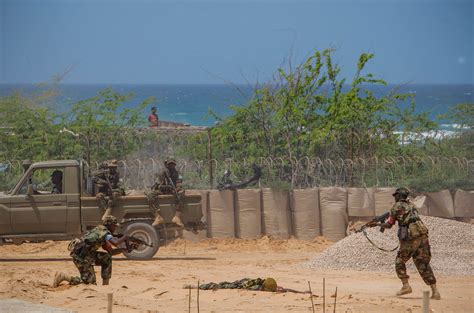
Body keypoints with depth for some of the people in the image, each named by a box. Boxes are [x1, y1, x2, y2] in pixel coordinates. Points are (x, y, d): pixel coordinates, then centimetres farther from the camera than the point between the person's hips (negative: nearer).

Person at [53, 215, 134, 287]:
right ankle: (63, 276, -5)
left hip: (86, 254, 10)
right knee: (90, 281, -7)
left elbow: (111, 252, 21)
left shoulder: (102, 231, 19)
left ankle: (105, 284, 10)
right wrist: (123, 238, -5)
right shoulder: (104, 232, -11)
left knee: (107, 258, 9)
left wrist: (126, 249, 15)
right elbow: (115, 242, -26)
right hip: (80, 256, -10)